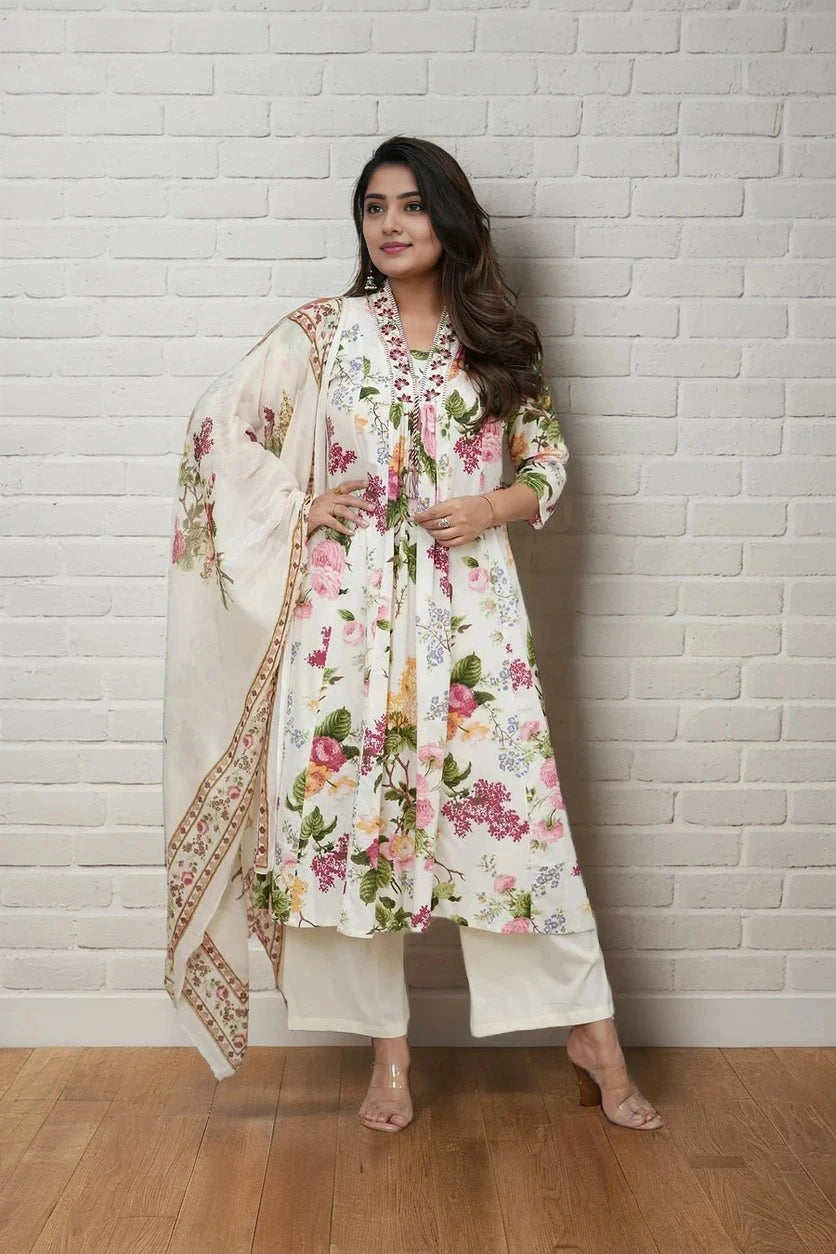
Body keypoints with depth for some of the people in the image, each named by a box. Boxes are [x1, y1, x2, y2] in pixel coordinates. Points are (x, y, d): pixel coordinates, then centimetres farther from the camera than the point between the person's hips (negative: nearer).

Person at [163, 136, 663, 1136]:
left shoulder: (498, 342, 9)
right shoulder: (321, 333, 6)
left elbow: (548, 463, 14)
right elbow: (219, 426, 8)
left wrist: (492, 507, -6)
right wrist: (295, 510, -3)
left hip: (470, 609, 0)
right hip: (348, 609, 0)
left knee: (511, 806, -1)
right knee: (352, 813, 2)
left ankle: (594, 1037, 13)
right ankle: (389, 1051, 18)